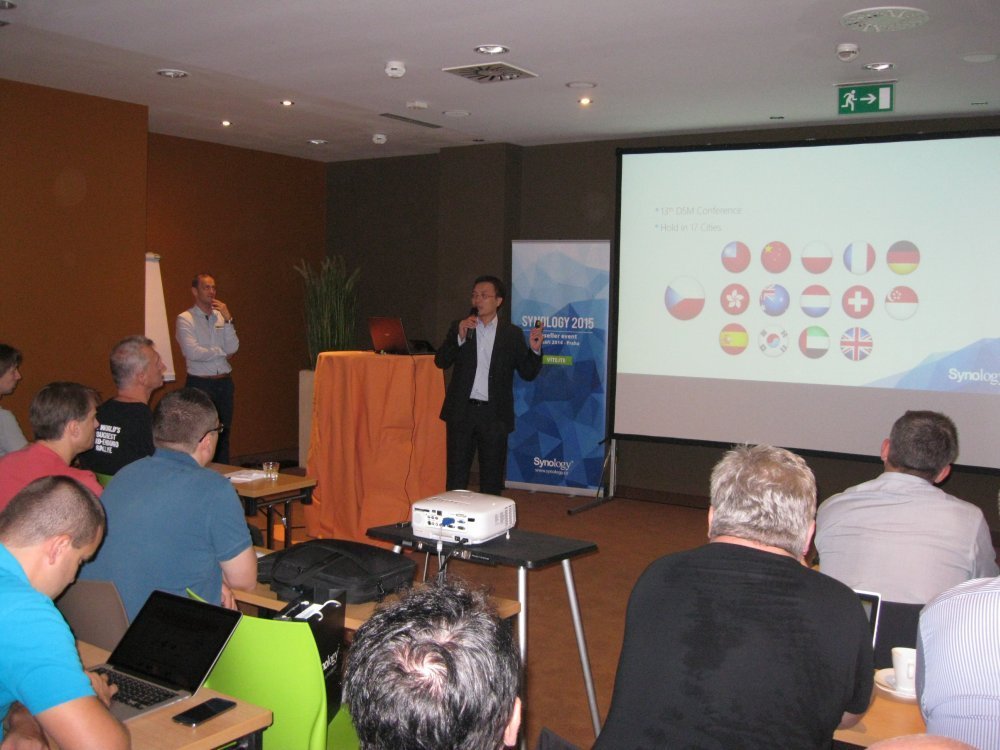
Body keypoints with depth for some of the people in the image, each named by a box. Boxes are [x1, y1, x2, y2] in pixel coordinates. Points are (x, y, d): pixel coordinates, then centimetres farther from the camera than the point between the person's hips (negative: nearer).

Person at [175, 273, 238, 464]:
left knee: (224, 434, 9)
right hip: (200, 384, -5)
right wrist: (222, 352, -5)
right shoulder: (185, 319, -4)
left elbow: (233, 348, -2)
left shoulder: (221, 317, 11)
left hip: (224, 382, 5)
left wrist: (228, 319, -10)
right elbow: (193, 353, -16)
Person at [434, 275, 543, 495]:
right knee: (456, 473, 7)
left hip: (494, 414, -1)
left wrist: (535, 349, -16)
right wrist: (460, 337, -15)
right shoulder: (459, 327, 6)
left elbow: (528, 373, 2)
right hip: (462, 411, 1)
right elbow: (441, 362, -2)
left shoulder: (512, 333, 3)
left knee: (492, 477, 8)